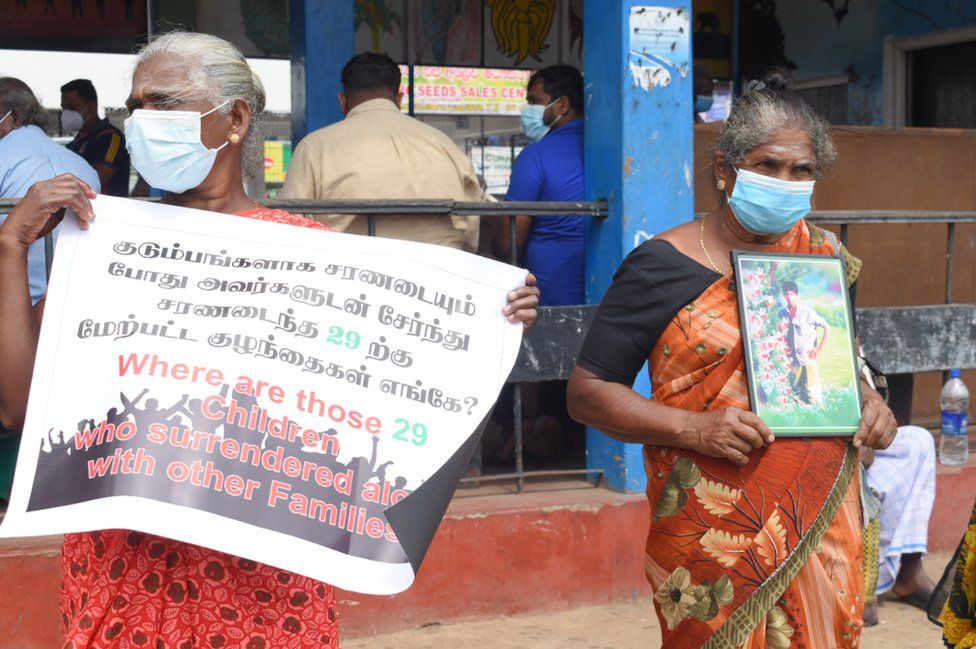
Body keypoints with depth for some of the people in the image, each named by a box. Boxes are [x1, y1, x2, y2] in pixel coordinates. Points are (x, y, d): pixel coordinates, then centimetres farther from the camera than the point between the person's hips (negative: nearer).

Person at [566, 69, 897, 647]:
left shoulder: (825, 258, 10)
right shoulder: (663, 267, -4)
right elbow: (587, 392, -5)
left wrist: (870, 403, 1)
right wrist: (693, 428, -18)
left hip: (822, 531, 4)